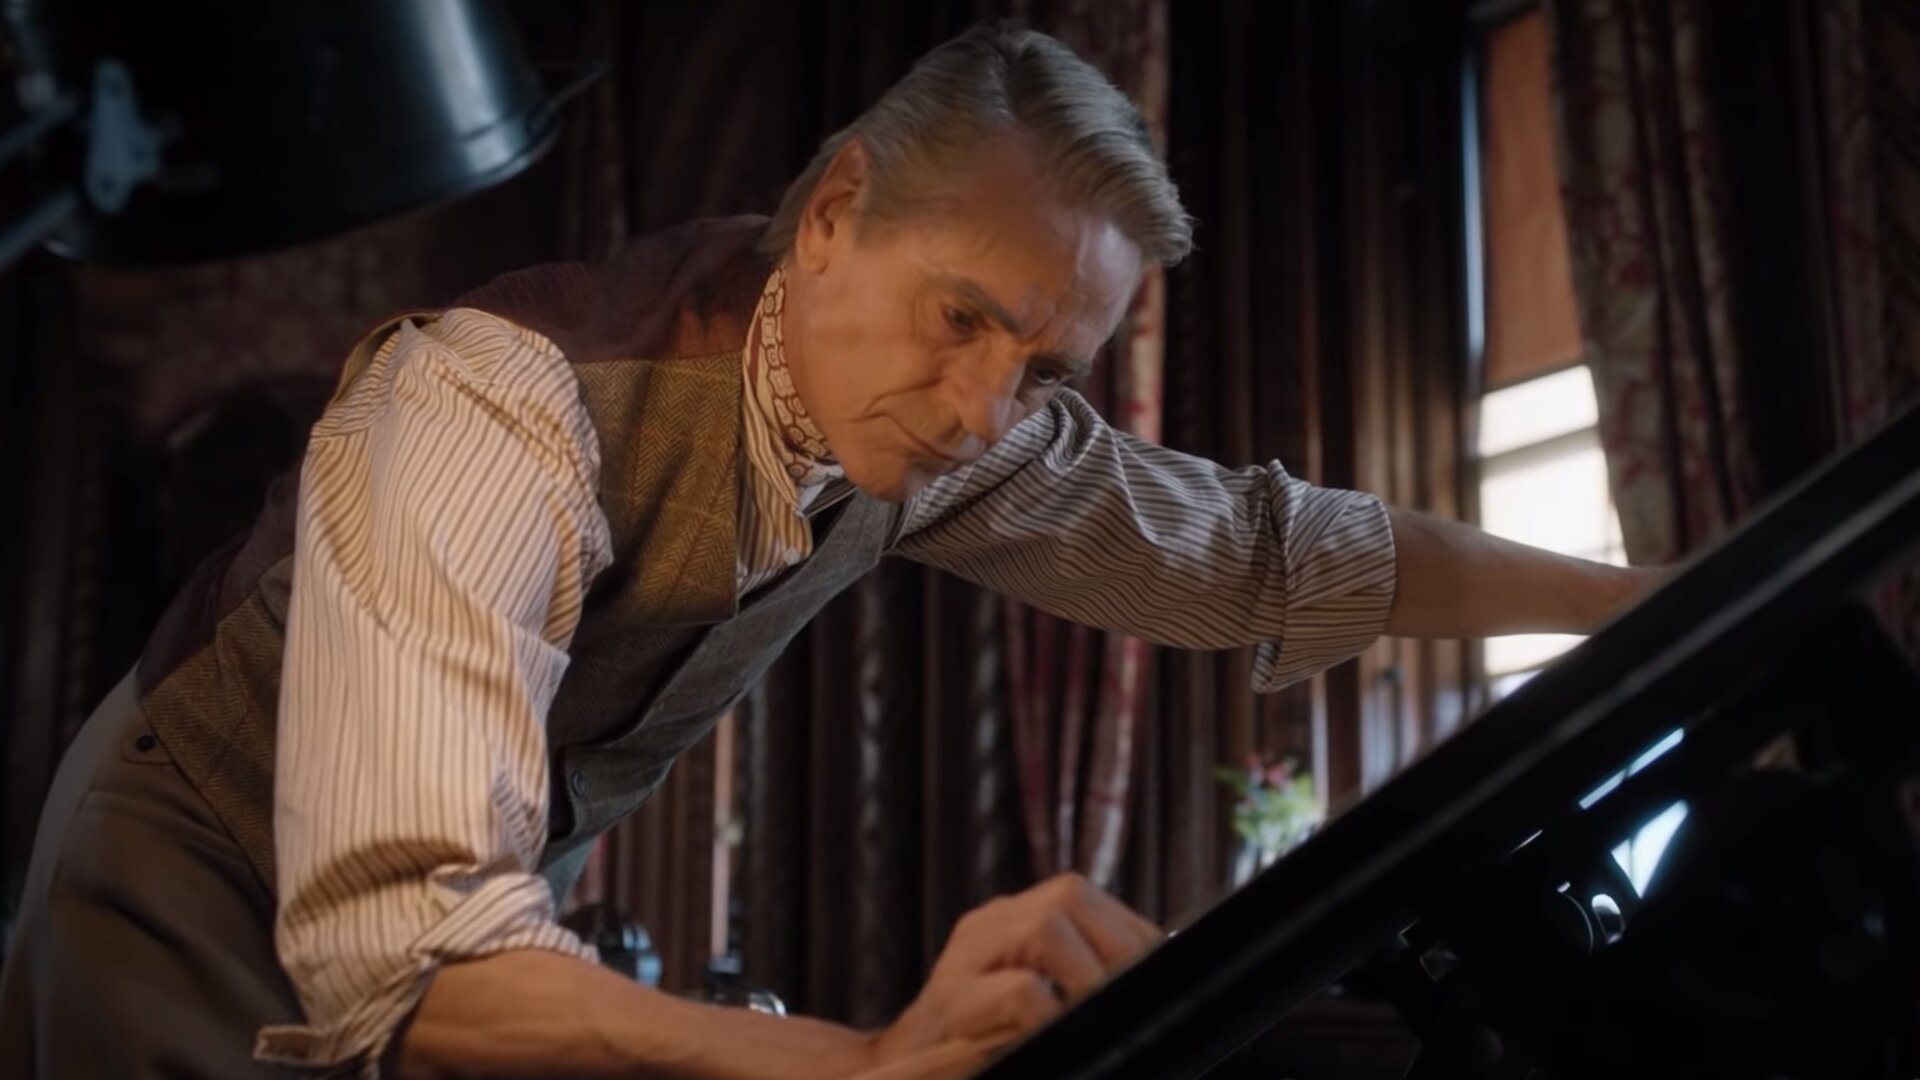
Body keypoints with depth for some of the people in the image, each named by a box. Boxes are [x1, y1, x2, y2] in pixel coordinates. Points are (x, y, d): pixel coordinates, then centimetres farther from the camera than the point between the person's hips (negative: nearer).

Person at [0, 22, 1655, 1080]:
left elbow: (1254, 545, 2)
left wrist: (1648, 597, 3)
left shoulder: (949, 430, -13)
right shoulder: (510, 404, -35)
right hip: (213, 921, -5)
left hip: (485, 931, 6)